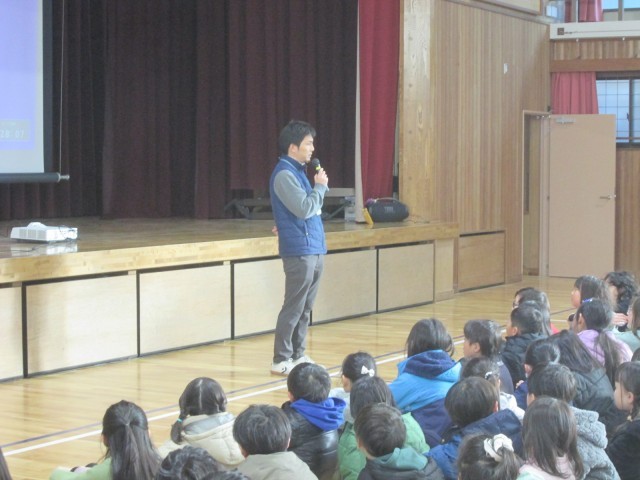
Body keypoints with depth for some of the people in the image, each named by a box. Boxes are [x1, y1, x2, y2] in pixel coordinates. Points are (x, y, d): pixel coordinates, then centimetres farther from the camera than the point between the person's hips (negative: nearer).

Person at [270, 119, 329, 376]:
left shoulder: (298, 171, 16)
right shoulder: (284, 174, -14)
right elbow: (305, 208, -20)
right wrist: (320, 186, -8)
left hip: (314, 248, 9)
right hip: (299, 250, -9)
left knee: (305, 307, 12)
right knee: (294, 307, -6)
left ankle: (298, 355, 19)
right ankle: (281, 360, 0)